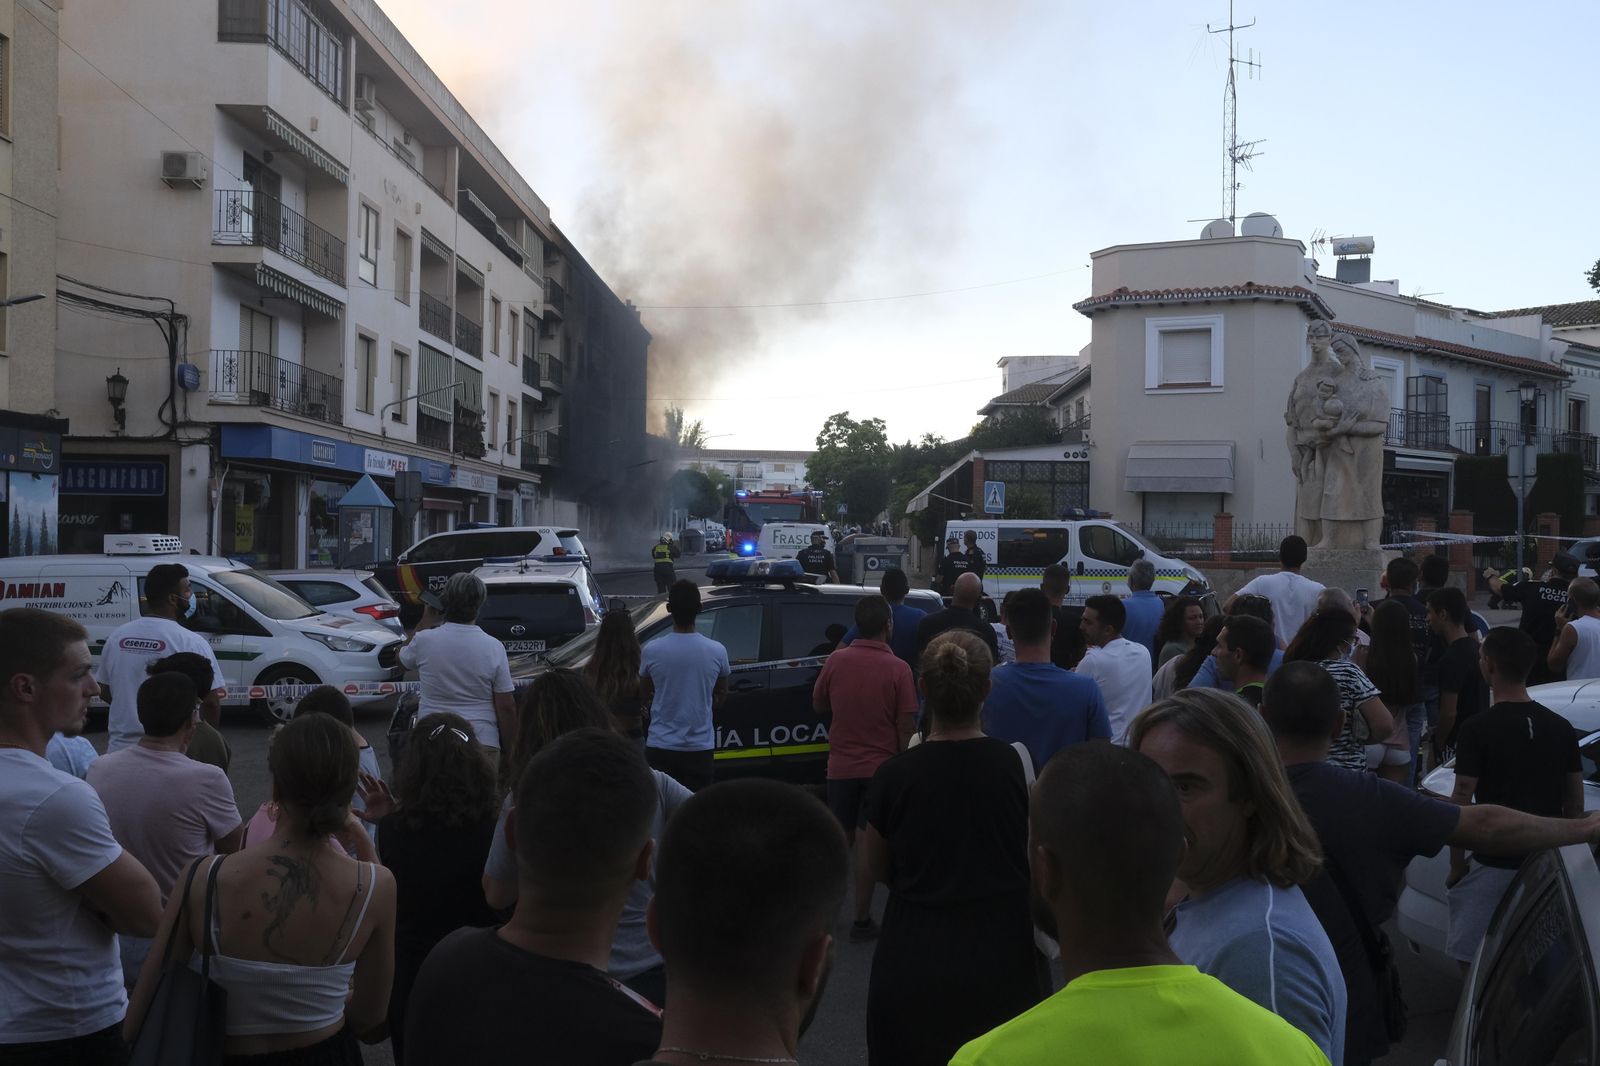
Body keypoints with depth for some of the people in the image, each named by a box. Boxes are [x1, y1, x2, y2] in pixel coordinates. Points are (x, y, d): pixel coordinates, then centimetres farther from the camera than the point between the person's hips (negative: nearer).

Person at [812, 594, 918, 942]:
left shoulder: (836, 661, -6)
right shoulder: (897, 669, -14)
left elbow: (818, 705, 8)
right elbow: (906, 725, -12)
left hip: (841, 765, 3)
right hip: (881, 766, -3)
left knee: (839, 837, 16)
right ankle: (861, 919, 8)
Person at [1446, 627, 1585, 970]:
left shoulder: (1477, 729, -13)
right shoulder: (1561, 727, 3)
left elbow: (1460, 805, -13)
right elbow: (1575, 803, 9)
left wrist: (1457, 866, -2)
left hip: (1494, 864, -6)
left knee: (1470, 955, 4)